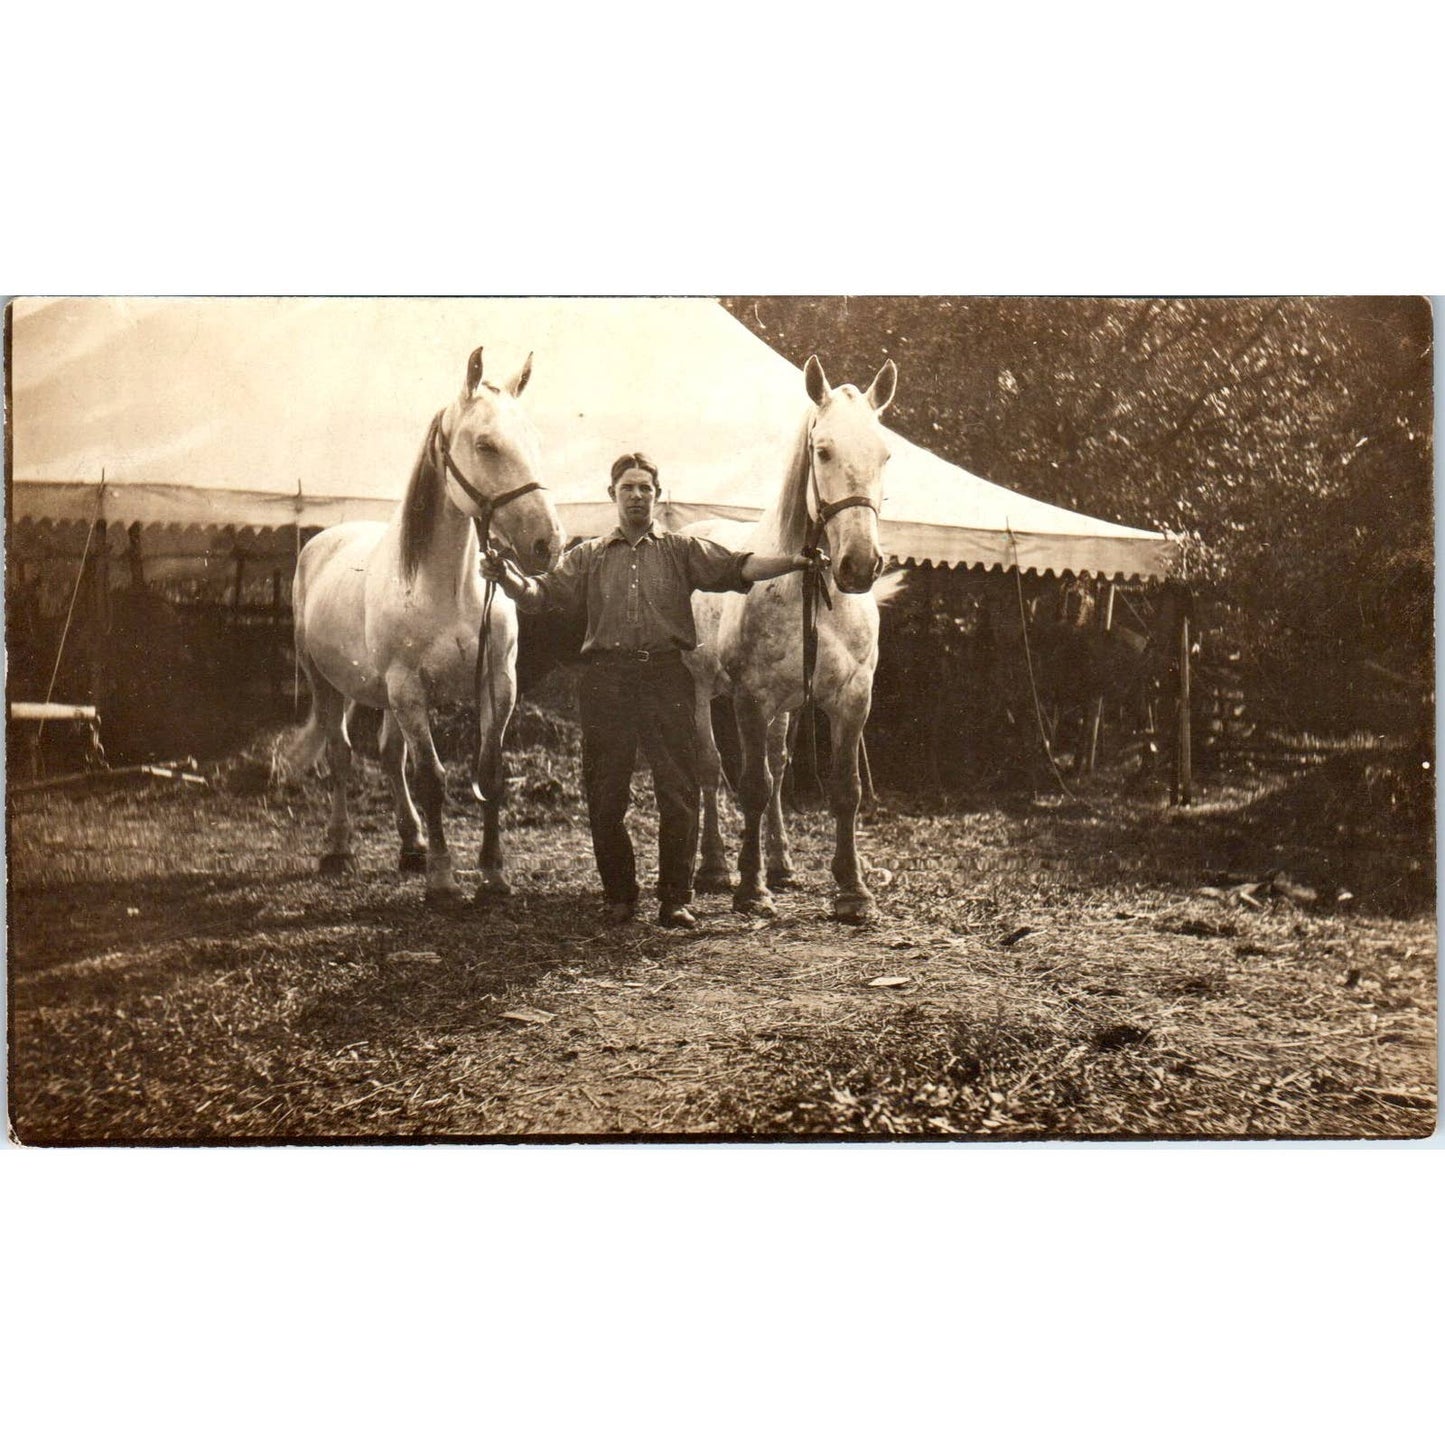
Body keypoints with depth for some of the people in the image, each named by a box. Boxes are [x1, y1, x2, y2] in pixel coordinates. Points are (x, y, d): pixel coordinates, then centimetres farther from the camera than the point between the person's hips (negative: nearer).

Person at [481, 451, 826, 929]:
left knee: (679, 792, -3)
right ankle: (619, 895, 19)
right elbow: (544, 593, 5)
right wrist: (508, 579, -16)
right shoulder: (589, 556, 15)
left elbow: (736, 567, 0)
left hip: (666, 675, -1)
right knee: (605, 795, 4)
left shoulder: (683, 550, 12)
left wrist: (792, 563, -15)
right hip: (606, 678, 1)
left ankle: (675, 898, 7)